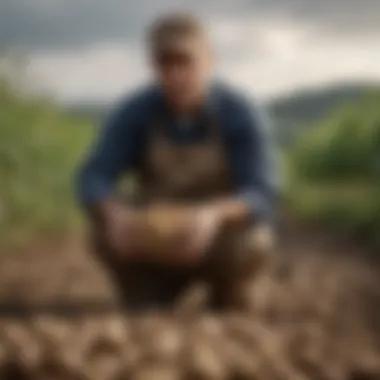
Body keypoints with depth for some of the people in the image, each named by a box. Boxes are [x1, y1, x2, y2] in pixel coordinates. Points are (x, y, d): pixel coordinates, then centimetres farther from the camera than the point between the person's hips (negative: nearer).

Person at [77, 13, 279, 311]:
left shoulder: (243, 115, -21)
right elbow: (94, 180, -23)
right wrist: (115, 212, -46)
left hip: (220, 233, -1)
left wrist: (215, 213, -51)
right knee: (106, 228, -27)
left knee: (242, 241, -34)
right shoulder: (135, 113, -16)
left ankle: (225, 310, -1)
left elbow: (262, 195, -29)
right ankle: (147, 311, -2)